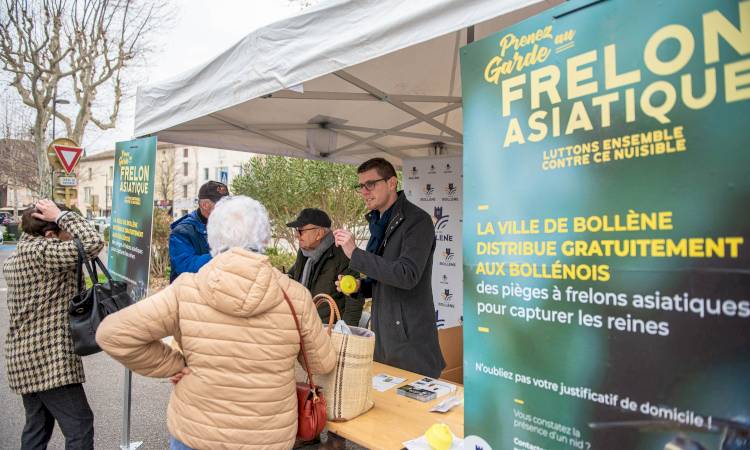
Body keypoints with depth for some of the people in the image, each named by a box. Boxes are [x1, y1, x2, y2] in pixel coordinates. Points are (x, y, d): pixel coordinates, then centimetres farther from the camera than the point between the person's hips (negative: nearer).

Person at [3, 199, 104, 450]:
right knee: (80, 426, -2)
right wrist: (62, 215, -18)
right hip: (49, 359, -10)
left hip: (24, 357, 10)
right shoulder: (40, 252, -20)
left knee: (37, 426, 20)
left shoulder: (17, 256, 11)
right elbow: (93, 243, -30)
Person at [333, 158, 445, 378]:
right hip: (382, 335, 8)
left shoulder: (417, 220, -13)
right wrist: (359, 287, 1)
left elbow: (408, 275, -24)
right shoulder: (378, 223, 13)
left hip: (409, 337, -8)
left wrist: (355, 253, -23)